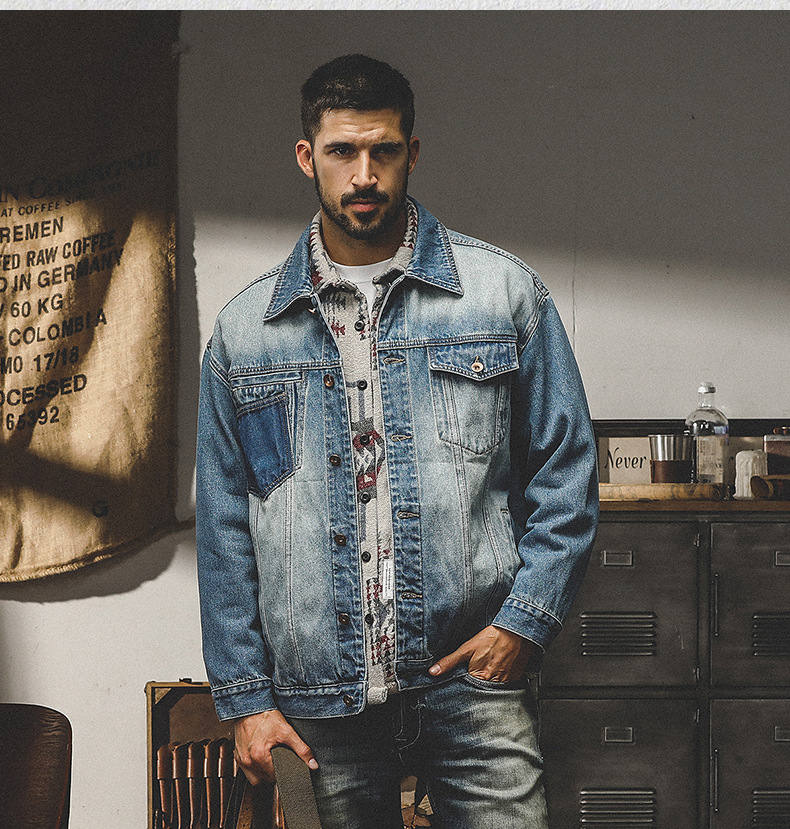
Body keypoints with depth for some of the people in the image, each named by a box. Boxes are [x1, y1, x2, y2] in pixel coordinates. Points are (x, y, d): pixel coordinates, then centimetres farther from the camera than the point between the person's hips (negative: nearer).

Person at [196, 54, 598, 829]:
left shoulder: (503, 292, 3)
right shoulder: (244, 328, 7)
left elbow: (566, 470, 4)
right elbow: (223, 523, 8)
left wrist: (525, 620, -7)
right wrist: (243, 696, 3)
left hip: (472, 674, -1)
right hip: (321, 692, 2)